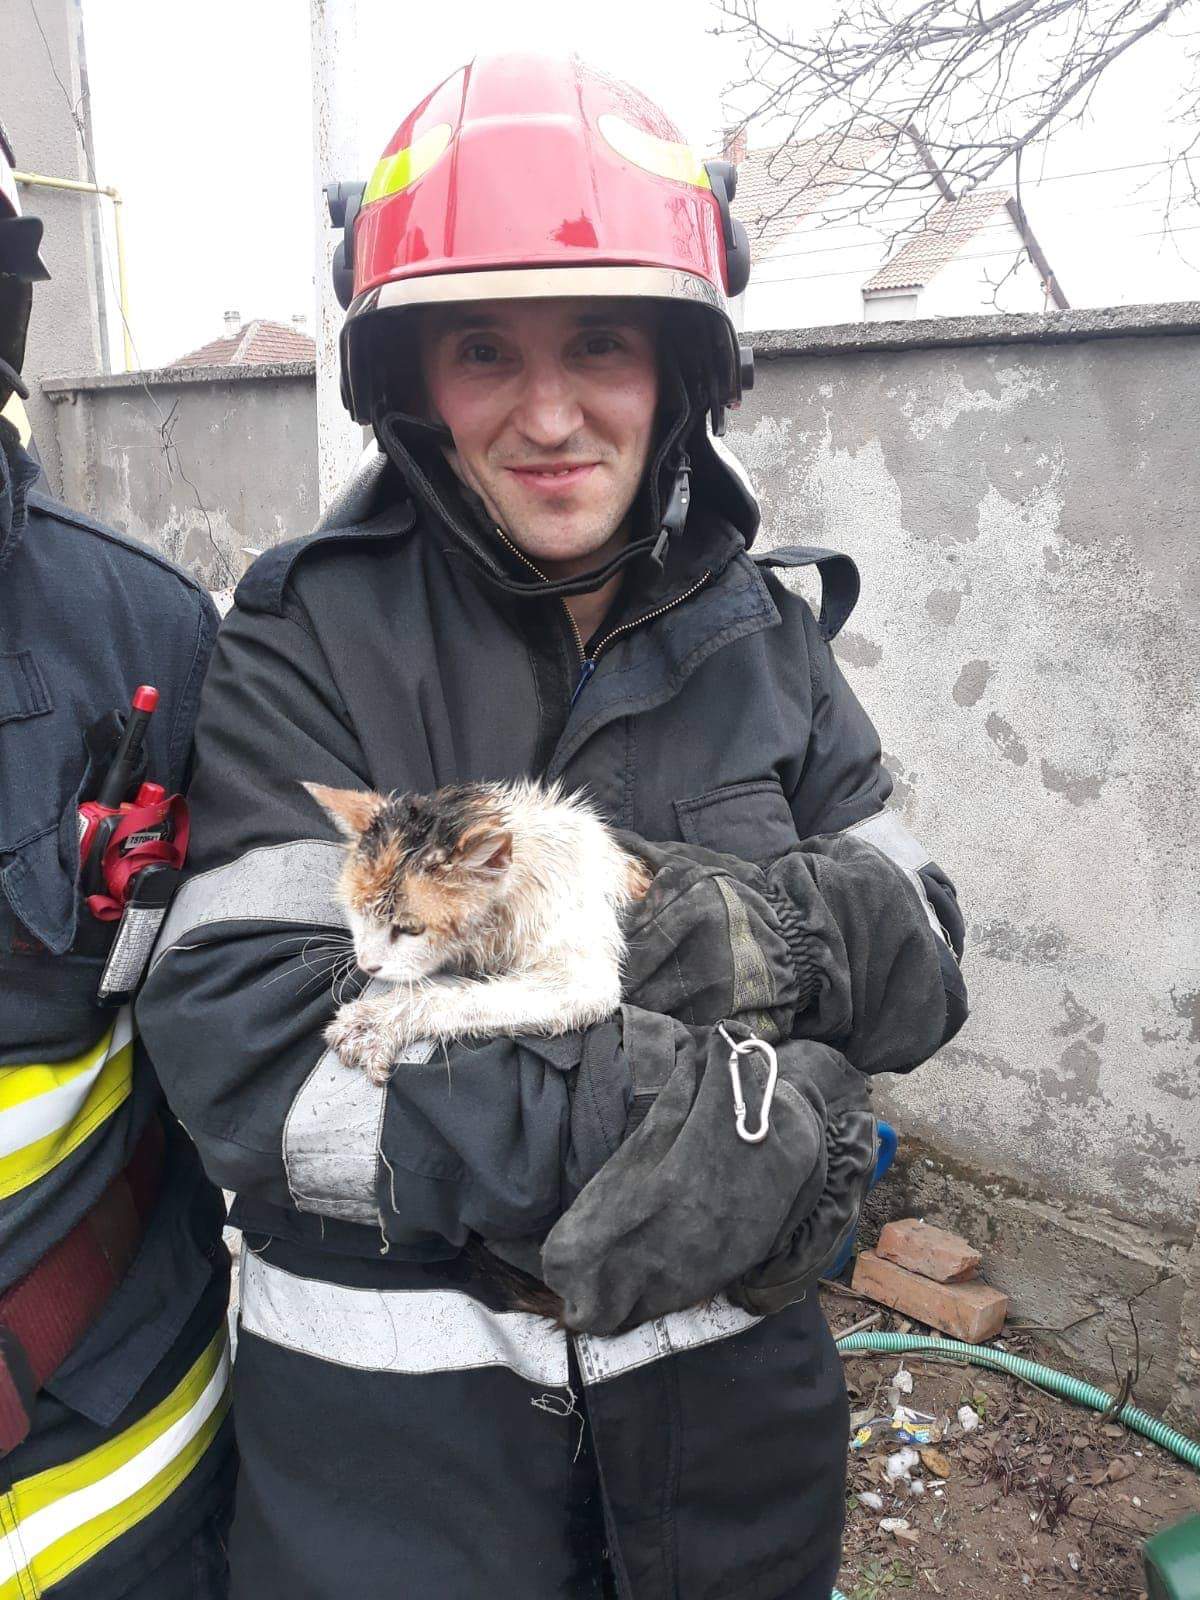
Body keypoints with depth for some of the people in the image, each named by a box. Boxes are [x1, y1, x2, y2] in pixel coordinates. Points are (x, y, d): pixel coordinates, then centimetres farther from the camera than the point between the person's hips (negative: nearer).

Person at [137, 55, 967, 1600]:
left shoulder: (763, 633, -1)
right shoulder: (310, 643, -12)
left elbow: (924, 959, -3)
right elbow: (242, 1038, -23)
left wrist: (788, 936, -25)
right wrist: (671, 1118, -27)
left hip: (722, 1376, 4)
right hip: (388, 1410, -2)